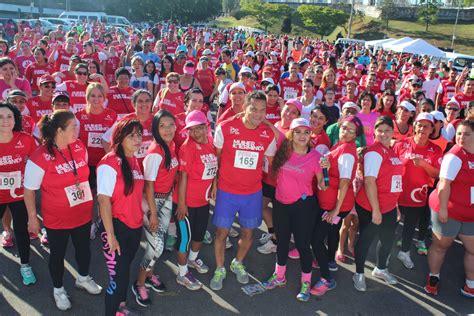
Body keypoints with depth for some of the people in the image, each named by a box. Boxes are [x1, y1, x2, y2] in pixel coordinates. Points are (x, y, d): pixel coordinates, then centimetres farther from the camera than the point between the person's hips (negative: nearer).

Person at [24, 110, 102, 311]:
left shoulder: (79, 147, -7)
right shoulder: (39, 158, -23)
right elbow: (29, 190, -12)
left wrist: (90, 200, 15)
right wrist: (32, 217, -7)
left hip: (83, 214, 5)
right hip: (56, 219, -5)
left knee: (84, 248, 23)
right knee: (57, 254, 17)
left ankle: (83, 278, 50)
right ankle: (58, 289, 41)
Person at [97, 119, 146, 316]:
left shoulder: (135, 161, 4)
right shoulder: (109, 163, -18)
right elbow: (104, 200, -19)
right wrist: (110, 235, -19)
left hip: (135, 227, 7)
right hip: (116, 228, -7)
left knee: (125, 270, 23)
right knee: (118, 276, -1)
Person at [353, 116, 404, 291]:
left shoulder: (391, 151, 7)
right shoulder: (374, 152, -19)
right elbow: (369, 181, -23)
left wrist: (395, 204, 18)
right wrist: (375, 210, -23)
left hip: (389, 207, 9)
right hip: (370, 208, -9)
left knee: (388, 238, 22)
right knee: (366, 239, 7)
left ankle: (380, 269, 44)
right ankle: (359, 273, 26)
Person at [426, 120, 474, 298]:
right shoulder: (454, 156, -15)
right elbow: (444, 183, -19)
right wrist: (443, 208, -21)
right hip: (449, 211, -6)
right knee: (441, 245, 10)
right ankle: (433, 278, 30)